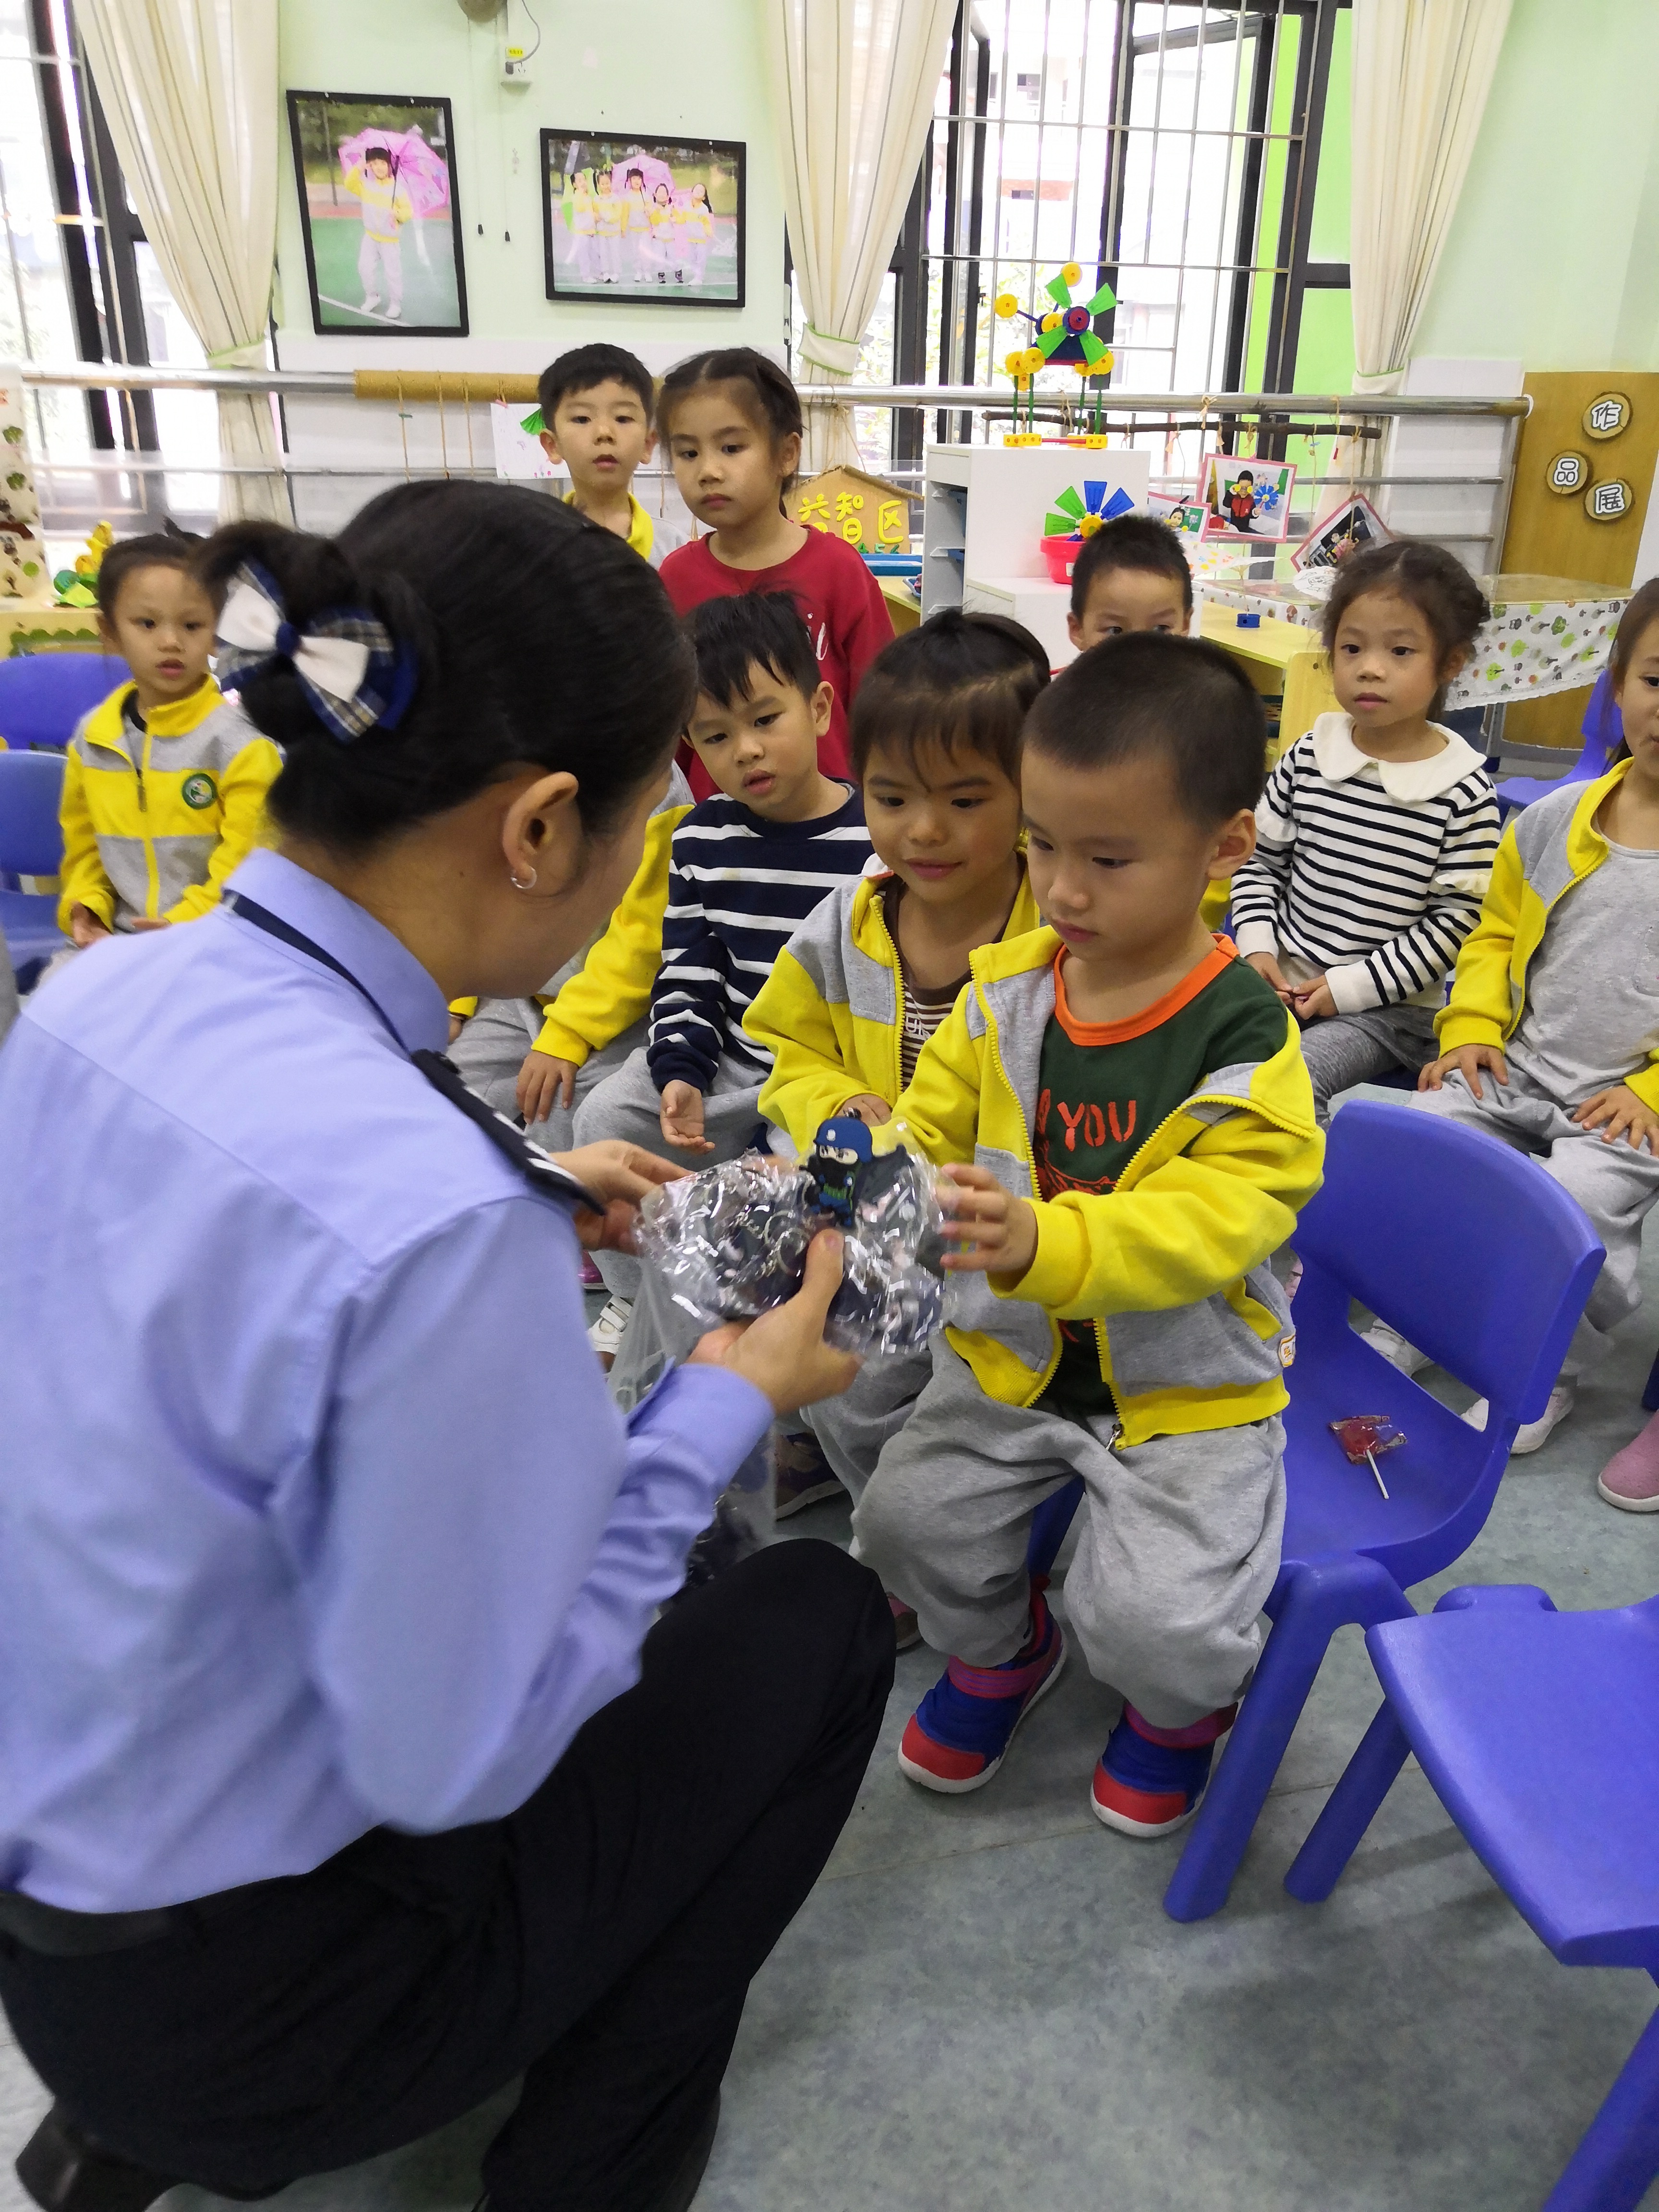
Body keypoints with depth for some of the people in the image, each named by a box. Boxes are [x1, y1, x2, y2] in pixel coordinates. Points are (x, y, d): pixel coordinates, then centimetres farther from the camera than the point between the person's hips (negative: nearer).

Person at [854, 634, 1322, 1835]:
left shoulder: (1243, 1029, -19)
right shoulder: (1007, 987, -4)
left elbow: (1213, 1217, -29)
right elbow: (932, 1122, 1)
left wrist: (1047, 1243, -46)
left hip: (1186, 1383, -4)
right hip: (1015, 1353, 5)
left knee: (1155, 1623, -16)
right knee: (907, 1519, -7)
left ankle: (1183, 1701, 25)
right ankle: (1000, 1648, 29)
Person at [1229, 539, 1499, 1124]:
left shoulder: (1463, 790, -9)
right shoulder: (1309, 756, 1)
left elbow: (1456, 919, -9)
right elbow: (1259, 857, 10)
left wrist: (1350, 987, -14)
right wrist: (1257, 946, -6)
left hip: (1388, 1005, -4)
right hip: (1284, 980, 4)